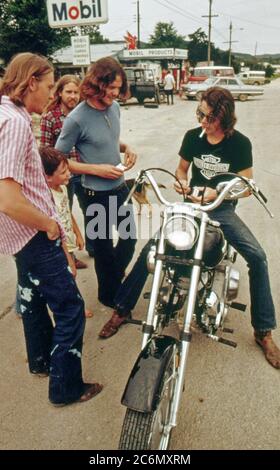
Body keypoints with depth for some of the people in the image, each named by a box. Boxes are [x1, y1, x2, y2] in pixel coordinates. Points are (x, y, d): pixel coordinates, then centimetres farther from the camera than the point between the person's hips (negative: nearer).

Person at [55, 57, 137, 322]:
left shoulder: (114, 107, 1)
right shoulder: (76, 119, -20)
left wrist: (125, 148, -2)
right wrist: (97, 169, -21)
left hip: (120, 187, 7)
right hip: (96, 195, -7)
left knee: (130, 237, 21)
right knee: (104, 246, 11)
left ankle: (116, 275, 47)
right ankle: (110, 294, 34)